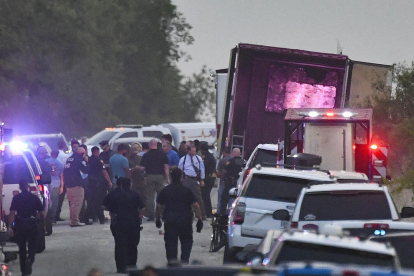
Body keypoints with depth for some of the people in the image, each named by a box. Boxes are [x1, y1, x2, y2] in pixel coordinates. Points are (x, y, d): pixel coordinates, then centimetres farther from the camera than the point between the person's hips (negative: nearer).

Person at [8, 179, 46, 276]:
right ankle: (30, 260, -21)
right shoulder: (34, 198, 1)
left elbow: (12, 213, -10)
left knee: (22, 249, 12)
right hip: (32, 224, 0)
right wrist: (44, 225, 13)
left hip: (20, 225, 0)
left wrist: (10, 227, -10)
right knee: (32, 247, 10)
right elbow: (42, 213, 2)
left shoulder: (16, 198, -2)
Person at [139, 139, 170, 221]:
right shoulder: (162, 154, 2)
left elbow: (142, 168, -5)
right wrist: (167, 178, 5)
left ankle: (151, 215, -1)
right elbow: (166, 167, 0)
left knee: (150, 197, 2)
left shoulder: (146, 155, -1)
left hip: (150, 176, -1)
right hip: (160, 176, 1)